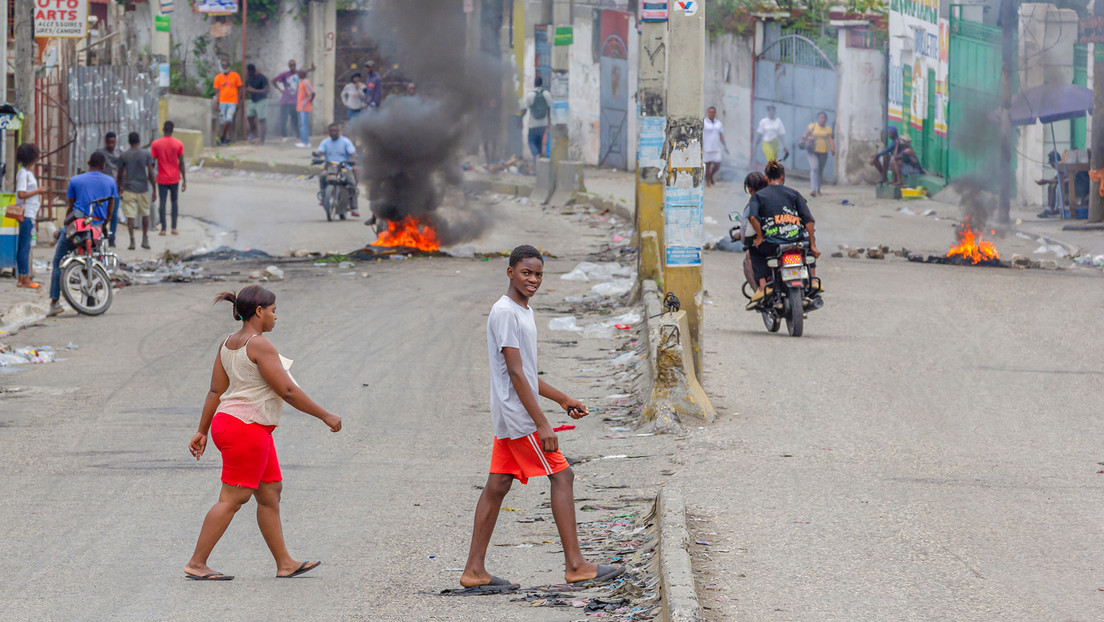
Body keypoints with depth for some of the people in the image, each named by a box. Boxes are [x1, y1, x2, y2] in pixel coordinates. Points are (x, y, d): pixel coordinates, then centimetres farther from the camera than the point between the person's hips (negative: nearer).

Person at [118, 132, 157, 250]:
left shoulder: (123, 156, -1)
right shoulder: (146, 154, -3)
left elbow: (120, 175, 3)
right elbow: (151, 174, -6)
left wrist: (120, 188, 16)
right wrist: (154, 190, 0)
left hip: (129, 190, -1)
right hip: (143, 189, 1)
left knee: (130, 216, 0)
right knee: (145, 214, 16)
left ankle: (132, 241, -5)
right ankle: (145, 239, 15)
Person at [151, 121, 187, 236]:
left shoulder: (156, 144, -4)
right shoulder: (179, 144, -3)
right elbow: (181, 163, -4)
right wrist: (184, 180, 1)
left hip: (162, 179, -1)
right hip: (175, 178, 1)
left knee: (162, 202, 2)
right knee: (174, 201, 12)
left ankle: (163, 228, -3)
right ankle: (174, 227, 6)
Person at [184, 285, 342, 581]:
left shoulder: (228, 344, 9)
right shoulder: (260, 345, -18)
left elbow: (215, 391, 12)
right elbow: (287, 391, -18)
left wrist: (202, 432, 16)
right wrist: (325, 416, -11)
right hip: (247, 427, -10)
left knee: (271, 492, 13)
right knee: (232, 499, -5)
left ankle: (285, 563, 16)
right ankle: (196, 563, -3)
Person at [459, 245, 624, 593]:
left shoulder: (524, 312, 17)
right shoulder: (504, 313, -15)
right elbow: (515, 372, -20)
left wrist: (563, 400, 24)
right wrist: (541, 424, -22)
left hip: (507, 419, 10)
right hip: (519, 416, -10)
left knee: (497, 487, 8)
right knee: (561, 476, -7)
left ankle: (475, 569, 8)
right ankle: (575, 565, -6)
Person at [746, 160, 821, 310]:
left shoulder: (758, 195, 9)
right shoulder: (794, 193, 13)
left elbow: (752, 217, -12)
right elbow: (808, 219, 3)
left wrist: (760, 237, 0)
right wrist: (813, 246, 6)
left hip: (772, 245, -2)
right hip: (797, 242, 2)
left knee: (755, 252, 32)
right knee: (808, 244, 38)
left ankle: (762, 285, 10)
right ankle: (812, 279, 25)